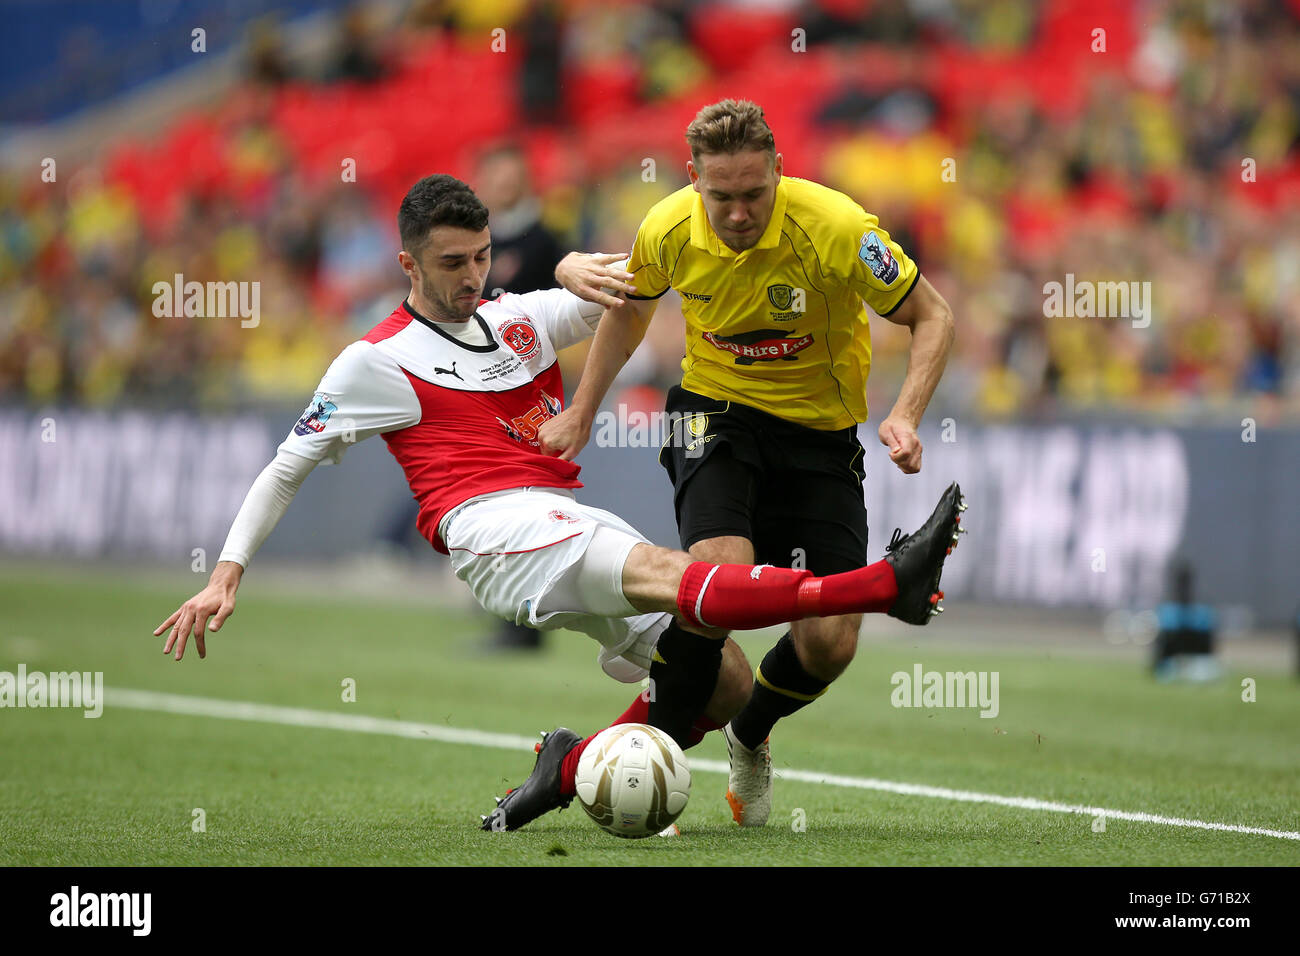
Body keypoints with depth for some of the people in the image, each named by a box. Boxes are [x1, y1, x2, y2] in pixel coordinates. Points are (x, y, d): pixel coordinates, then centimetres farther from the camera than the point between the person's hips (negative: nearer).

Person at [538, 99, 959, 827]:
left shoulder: (834, 228, -24)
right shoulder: (669, 231, -14)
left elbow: (933, 316, -13)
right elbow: (630, 309, 10)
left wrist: (905, 415, -28)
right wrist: (581, 414, 10)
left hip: (820, 432, 0)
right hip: (717, 409, 0)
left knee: (831, 644, -7)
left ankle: (751, 737, 27)